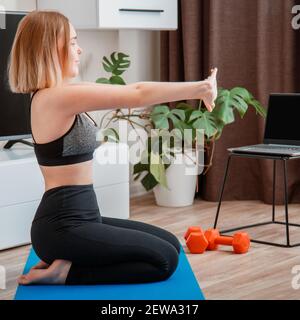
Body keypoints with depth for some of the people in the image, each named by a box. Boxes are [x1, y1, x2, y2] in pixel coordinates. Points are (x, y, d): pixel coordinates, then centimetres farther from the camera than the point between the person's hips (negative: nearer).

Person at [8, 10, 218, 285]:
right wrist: (200, 87, -7)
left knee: (170, 244, 14)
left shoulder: (61, 96, 11)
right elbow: (137, 95, -17)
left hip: (78, 219, 10)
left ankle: (67, 263, 11)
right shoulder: (56, 97, -19)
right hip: (62, 228, -10)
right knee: (164, 259, -8)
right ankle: (67, 272, -5)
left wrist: (197, 88, 11)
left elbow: (129, 92, 14)